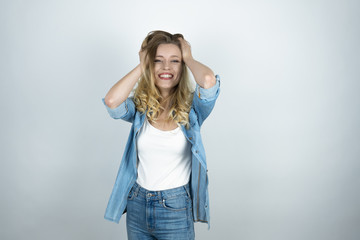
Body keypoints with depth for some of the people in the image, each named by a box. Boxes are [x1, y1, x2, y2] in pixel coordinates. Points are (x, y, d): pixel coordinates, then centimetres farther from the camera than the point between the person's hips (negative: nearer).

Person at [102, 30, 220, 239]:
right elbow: (111, 101, -23)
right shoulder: (139, 107, -2)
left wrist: (188, 58, -8)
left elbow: (209, 80, -29)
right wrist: (142, 66, -10)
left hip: (176, 210, -2)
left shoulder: (191, 107, -8)